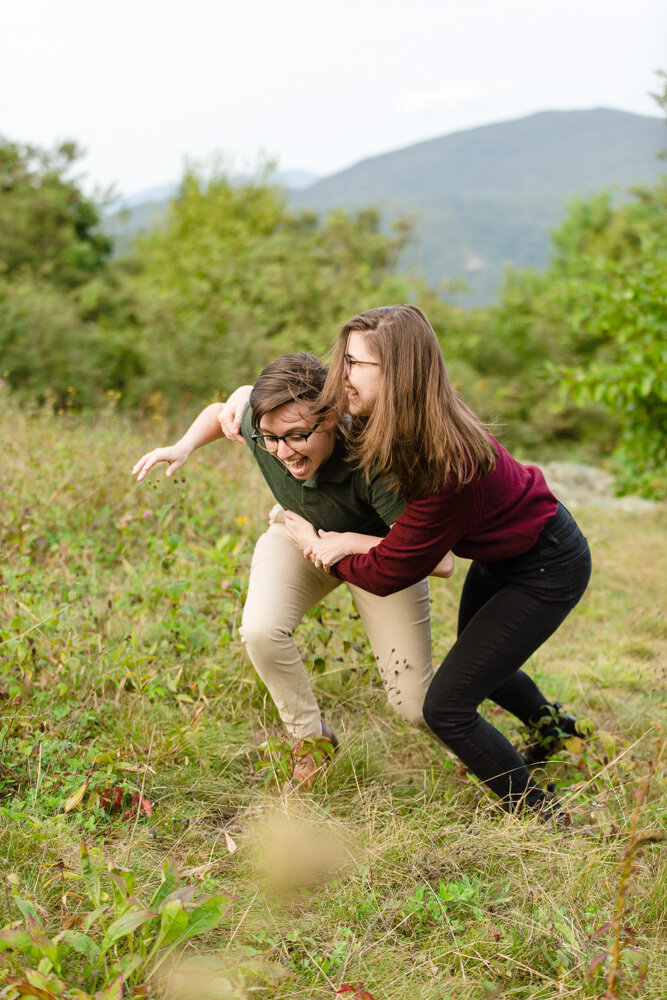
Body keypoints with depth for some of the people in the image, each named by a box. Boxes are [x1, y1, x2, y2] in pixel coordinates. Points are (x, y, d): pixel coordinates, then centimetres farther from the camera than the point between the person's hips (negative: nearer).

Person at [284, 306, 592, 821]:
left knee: (446, 706, -8)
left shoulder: (450, 468, -38)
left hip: (547, 571, -9)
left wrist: (317, 546, -11)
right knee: (478, 662, 30)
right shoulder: (399, 426, -14)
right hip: (501, 553, 9)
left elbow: (388, 573, -25)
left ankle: (542, 815, 12)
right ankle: (553, 727, 59)